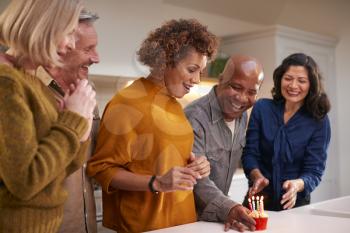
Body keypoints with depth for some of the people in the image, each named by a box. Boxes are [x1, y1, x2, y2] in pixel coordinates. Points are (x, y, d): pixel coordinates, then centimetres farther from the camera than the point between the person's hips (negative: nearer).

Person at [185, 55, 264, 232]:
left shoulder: (242, 116, 0)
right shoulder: (194, 117, -23)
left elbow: (230, 165, 7)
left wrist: (230, 210, 0)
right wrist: (226, 209, -40)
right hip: (188, 217, -6)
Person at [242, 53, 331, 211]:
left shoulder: (319, 121, -6)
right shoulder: (262, 108, -3)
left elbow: (314, 171, -8)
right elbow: (250, 152, -3)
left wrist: (297, 185, -29)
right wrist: (257, 176, -23)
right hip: (259, 199, 0)